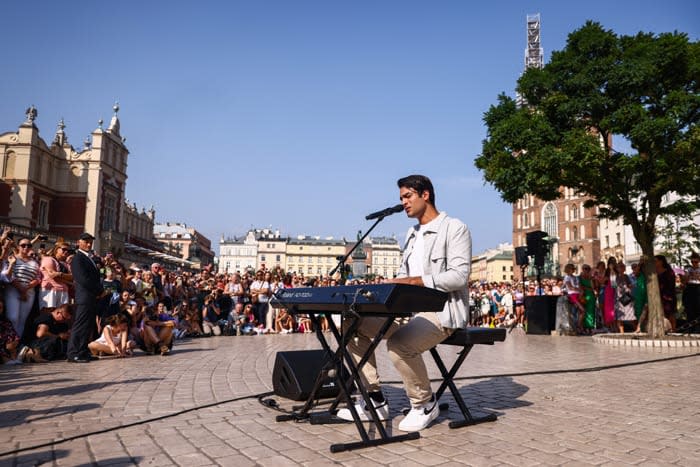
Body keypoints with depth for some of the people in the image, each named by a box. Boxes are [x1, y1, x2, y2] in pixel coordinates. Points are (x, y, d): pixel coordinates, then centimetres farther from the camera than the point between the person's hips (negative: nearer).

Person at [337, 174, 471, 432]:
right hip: (409, 308, 9)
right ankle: (375, 400, 3)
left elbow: (459, 276, -17)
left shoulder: (454, 228, -5)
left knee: (399, 344, -34)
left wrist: (413, 281, -24)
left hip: (442, 311, -8)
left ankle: (425, 404, -6)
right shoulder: (412, 234, 21)